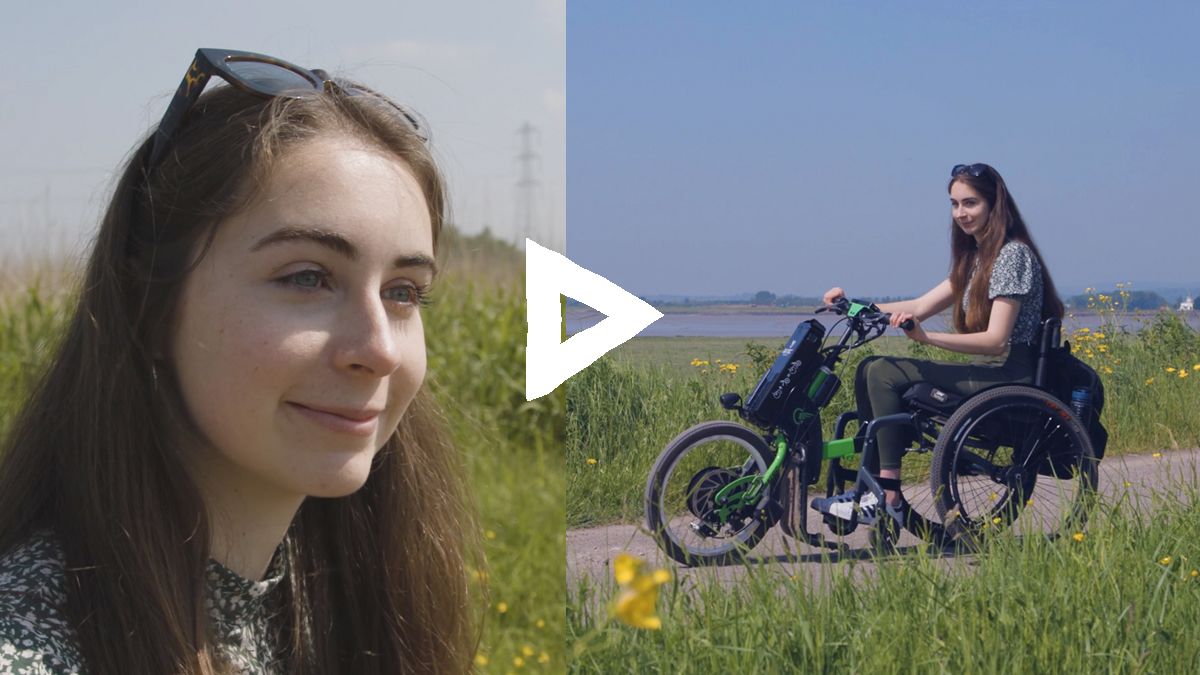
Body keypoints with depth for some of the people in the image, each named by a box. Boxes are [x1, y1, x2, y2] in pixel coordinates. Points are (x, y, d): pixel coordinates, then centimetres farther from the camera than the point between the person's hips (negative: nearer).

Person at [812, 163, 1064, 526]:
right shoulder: (976, 257, 18)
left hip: (1008, 374, -10)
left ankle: (888, 499, -20)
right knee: (871, 369, 3)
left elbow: (996, 340, -21)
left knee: (885, 374, -19)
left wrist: (926, 337, -30)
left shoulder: (1013, 254, -12)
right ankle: (870, 483, -1)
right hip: (987, 371, 10)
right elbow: (920, 307, 15)